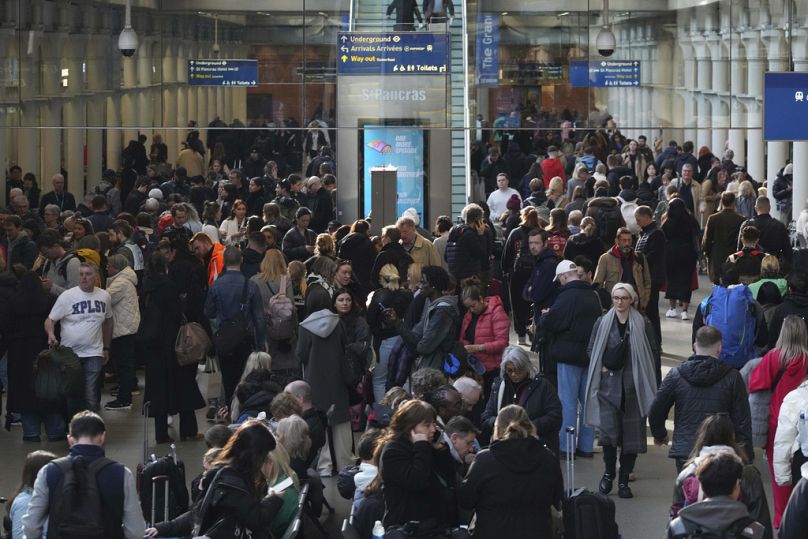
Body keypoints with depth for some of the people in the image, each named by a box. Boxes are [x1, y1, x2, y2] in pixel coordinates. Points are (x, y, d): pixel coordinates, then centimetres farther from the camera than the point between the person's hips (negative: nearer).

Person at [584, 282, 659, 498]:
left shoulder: (642, 324, 1)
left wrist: (639, 370, -2)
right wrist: (602, 367, -3)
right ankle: (609, 473, 11)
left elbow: (654, 351, 7)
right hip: (608, 383, 0)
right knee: (608, 430, -11)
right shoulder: (602, 323, 4)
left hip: (634, 385, 0)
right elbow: (591, 349, 12)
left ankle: (624, 480, 12)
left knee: (632, 433, 1)